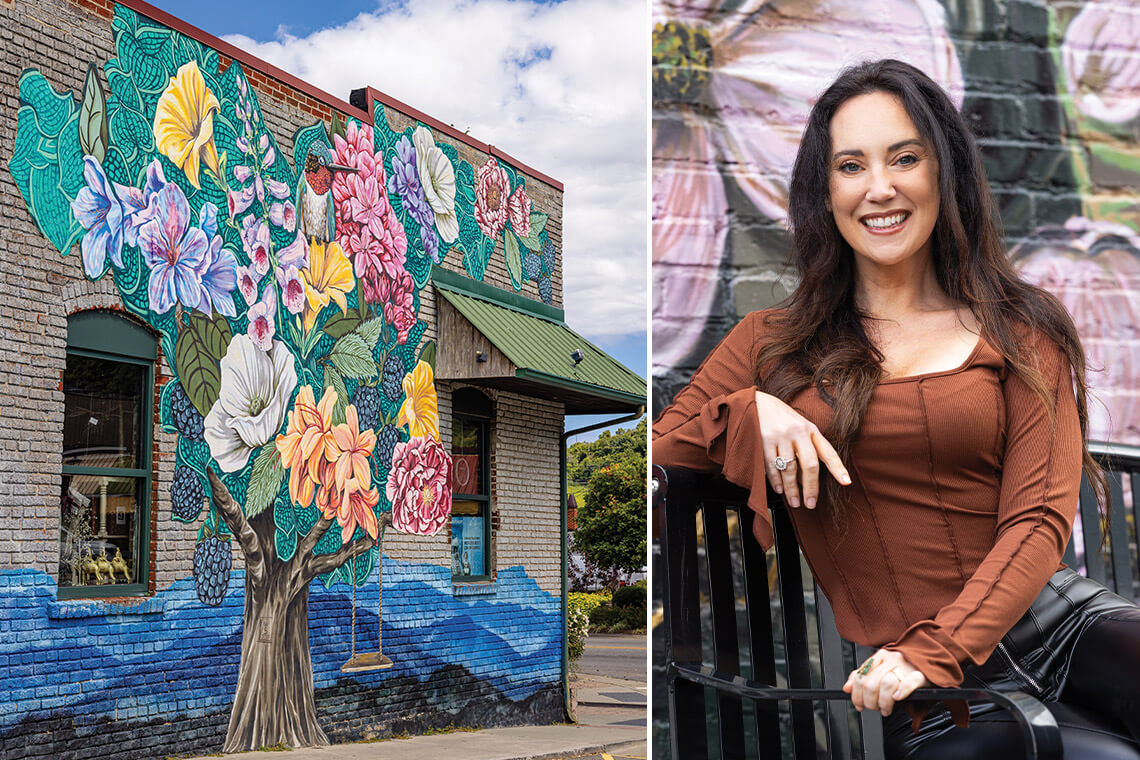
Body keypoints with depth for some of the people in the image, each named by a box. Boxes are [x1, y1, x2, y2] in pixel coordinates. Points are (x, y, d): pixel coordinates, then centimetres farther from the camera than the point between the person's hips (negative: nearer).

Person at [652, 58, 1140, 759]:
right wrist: (748, 414, -10)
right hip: (922, 688, -2)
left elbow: (1040, 517, -1)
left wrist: (932, 653, -15)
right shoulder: (771, 345, 11)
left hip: (1062, 618, 3)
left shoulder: (1020, 332, 10)